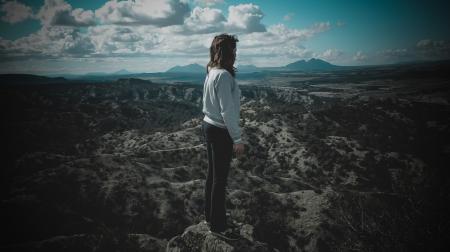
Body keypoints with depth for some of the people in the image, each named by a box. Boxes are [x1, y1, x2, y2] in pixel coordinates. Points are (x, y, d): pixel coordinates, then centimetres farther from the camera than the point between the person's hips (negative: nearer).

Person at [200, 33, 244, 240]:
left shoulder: (211, 72, 7)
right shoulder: (223, 75, -21)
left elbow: (214, 104, 8)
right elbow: (227, 111, -22)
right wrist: (237, 139, -18)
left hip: (209, 126, 9)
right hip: (220, 132, -9)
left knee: (212, 174, 19)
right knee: (220, 179, 3)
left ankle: (210, 216, 33)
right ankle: (217, 225, 17)